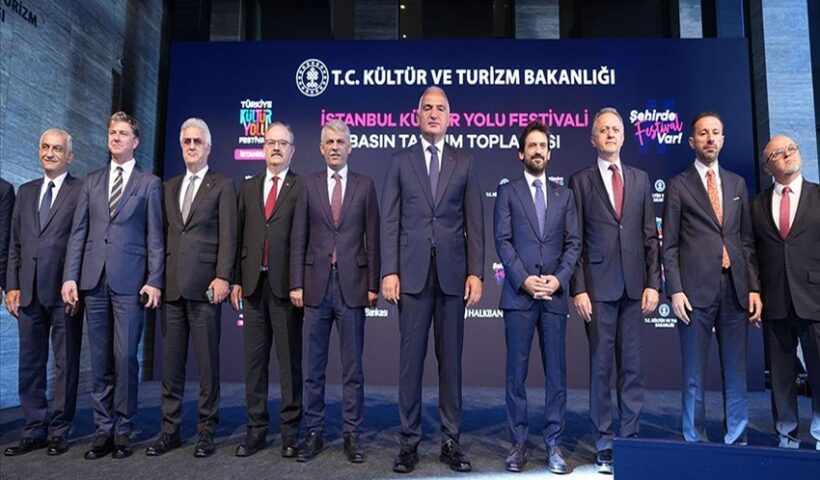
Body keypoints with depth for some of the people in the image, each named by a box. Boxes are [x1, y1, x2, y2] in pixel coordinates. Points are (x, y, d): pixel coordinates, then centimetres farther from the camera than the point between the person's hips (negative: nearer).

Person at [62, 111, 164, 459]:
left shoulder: (149, 183, 6)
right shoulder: (91, 182, 16)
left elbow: (155, 237, 0)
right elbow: (78, 232, 11)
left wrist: (154, 281, -8)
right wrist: (70, 276, 1)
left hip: (130, 281, -3)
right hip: (94, 280, 4)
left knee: (125, 358, -3)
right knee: (100, 361, 8)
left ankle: (123, 431, 9)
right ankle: (103, 430, 17)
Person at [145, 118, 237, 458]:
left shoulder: (222, 185, 3)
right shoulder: (170, 187, 18)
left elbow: (227, 236, -5)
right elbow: (164, 234, 15)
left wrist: (222, 277, -15)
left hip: (204, 286, -5)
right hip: (172, 286, 5)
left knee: (207, 363, 2)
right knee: (170, 363, 10)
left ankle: (206, 431, 13)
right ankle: (170, 430, 20)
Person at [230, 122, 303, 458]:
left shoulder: (302, 187, 2)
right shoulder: (248, 187, 16)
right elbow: (239, 236, 13)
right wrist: (235, 280, 7)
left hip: (286, 284, -4)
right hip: (253, 283, 4)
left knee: (290, 360, 2)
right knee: (254, 359, 9)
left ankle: (290, 431, 13)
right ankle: (256, 429, 20)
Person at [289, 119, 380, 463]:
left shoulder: (365, 185, 5)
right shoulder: (309, 184, 8)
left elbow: (372, 239, 3)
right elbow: (298, 238, 5)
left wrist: (373, 285, -2)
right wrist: (296, 283, -2)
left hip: (352, 284, -1)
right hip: (317, 284, 1)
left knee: (352, 367, 6)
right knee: (314, 367, 9)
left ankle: (351, 434, 16)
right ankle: (314, 432, 20)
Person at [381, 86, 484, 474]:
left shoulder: (465, 163, 11)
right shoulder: (400, 162, 8)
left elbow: (474, 223, 6)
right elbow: (390, 221, 3)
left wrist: (475, 272, -2)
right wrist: (389, 271, -6)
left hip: (453, 273, 1)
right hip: (412, 273, -1)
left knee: (451, 359, 7)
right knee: (411, 358, 3)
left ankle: (450, 441, 17)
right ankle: (409, 441, 15)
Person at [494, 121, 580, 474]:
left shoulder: (564, 195, 15)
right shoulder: (507, 192, 8)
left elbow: (573, 243, 8)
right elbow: (503, 241, -2)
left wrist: (559, 278, -8)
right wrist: (523, 279, -12)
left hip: (555, 295, 2)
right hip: (518, 294, -2)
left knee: (556, 372, 4)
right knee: (516, 373, 3)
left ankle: (553, 445, 14)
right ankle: (518, 443, 13)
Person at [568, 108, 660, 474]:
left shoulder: (640, 179, 13)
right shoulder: (580, 181, 4)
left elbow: (650, 235, 10)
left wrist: (653, 283, 2)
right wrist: (578, 289, -8)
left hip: (634, 285, 3)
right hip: (598, 285, -3)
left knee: (632, 365, 6)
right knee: (601, 366, 3)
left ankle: (631, 438, 17)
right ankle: (604, 444, 12)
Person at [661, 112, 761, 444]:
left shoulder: (737, 184, 15)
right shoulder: (678, 185, 3)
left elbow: (747, 241, 14)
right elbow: (669, 245, -1)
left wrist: (754, 288, 6)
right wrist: (675, 291, -9)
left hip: (735, 289, 4)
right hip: (696, 289, -4)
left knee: (736, 372, 8)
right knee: (694, 375, 3)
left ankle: (737, 440, 19)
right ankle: (694, 441, 13)